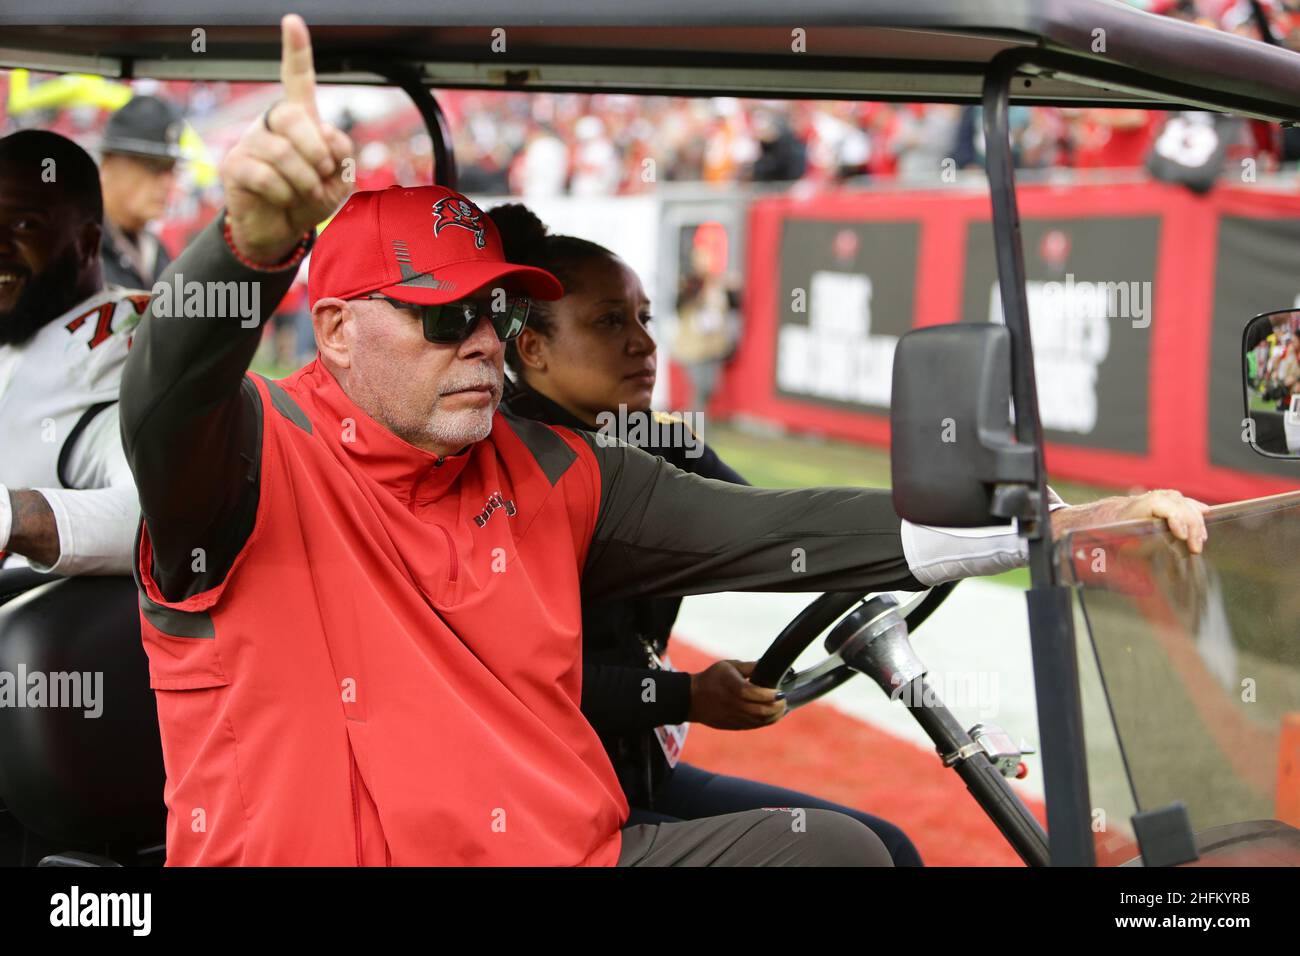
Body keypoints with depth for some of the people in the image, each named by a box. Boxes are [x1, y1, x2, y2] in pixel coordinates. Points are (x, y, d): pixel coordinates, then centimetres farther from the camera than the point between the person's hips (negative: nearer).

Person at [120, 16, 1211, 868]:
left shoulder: (541, 472, 12)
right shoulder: (253, 458, -5)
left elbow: (761, 530, 7)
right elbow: (168, 398, -28)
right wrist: (254, 244, -50)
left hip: (576, 847, 6)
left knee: (832, 847, -9)